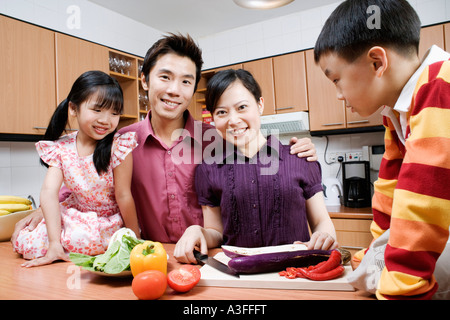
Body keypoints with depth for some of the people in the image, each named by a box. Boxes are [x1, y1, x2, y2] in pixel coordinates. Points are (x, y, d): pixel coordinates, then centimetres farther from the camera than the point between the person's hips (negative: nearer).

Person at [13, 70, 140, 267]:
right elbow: (49, 192, -19)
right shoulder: (60, 149, -10)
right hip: (79, 214, 4)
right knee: (26, 243, -11)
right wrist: (54, 243, -28)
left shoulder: (119, 146, -21)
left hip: (112, 222, -3)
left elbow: (123, 196, -17)